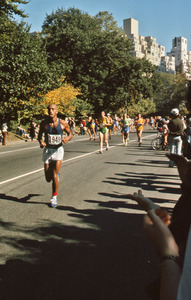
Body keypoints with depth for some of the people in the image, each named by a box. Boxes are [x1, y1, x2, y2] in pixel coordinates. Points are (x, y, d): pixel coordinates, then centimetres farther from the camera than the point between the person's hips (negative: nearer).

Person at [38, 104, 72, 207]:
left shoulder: (63, 123, -6)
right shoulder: (44, 123, -2)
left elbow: (70, 134, 7)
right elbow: (40, 135, 10)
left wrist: (67, 138, -16)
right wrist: (41, 142, -12)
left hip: (58, 150, -2)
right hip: (47, 150, 2)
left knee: (55, 176, -11)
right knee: (48, 179, 7)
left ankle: (54, 197, 11)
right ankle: (56, 172, 45)